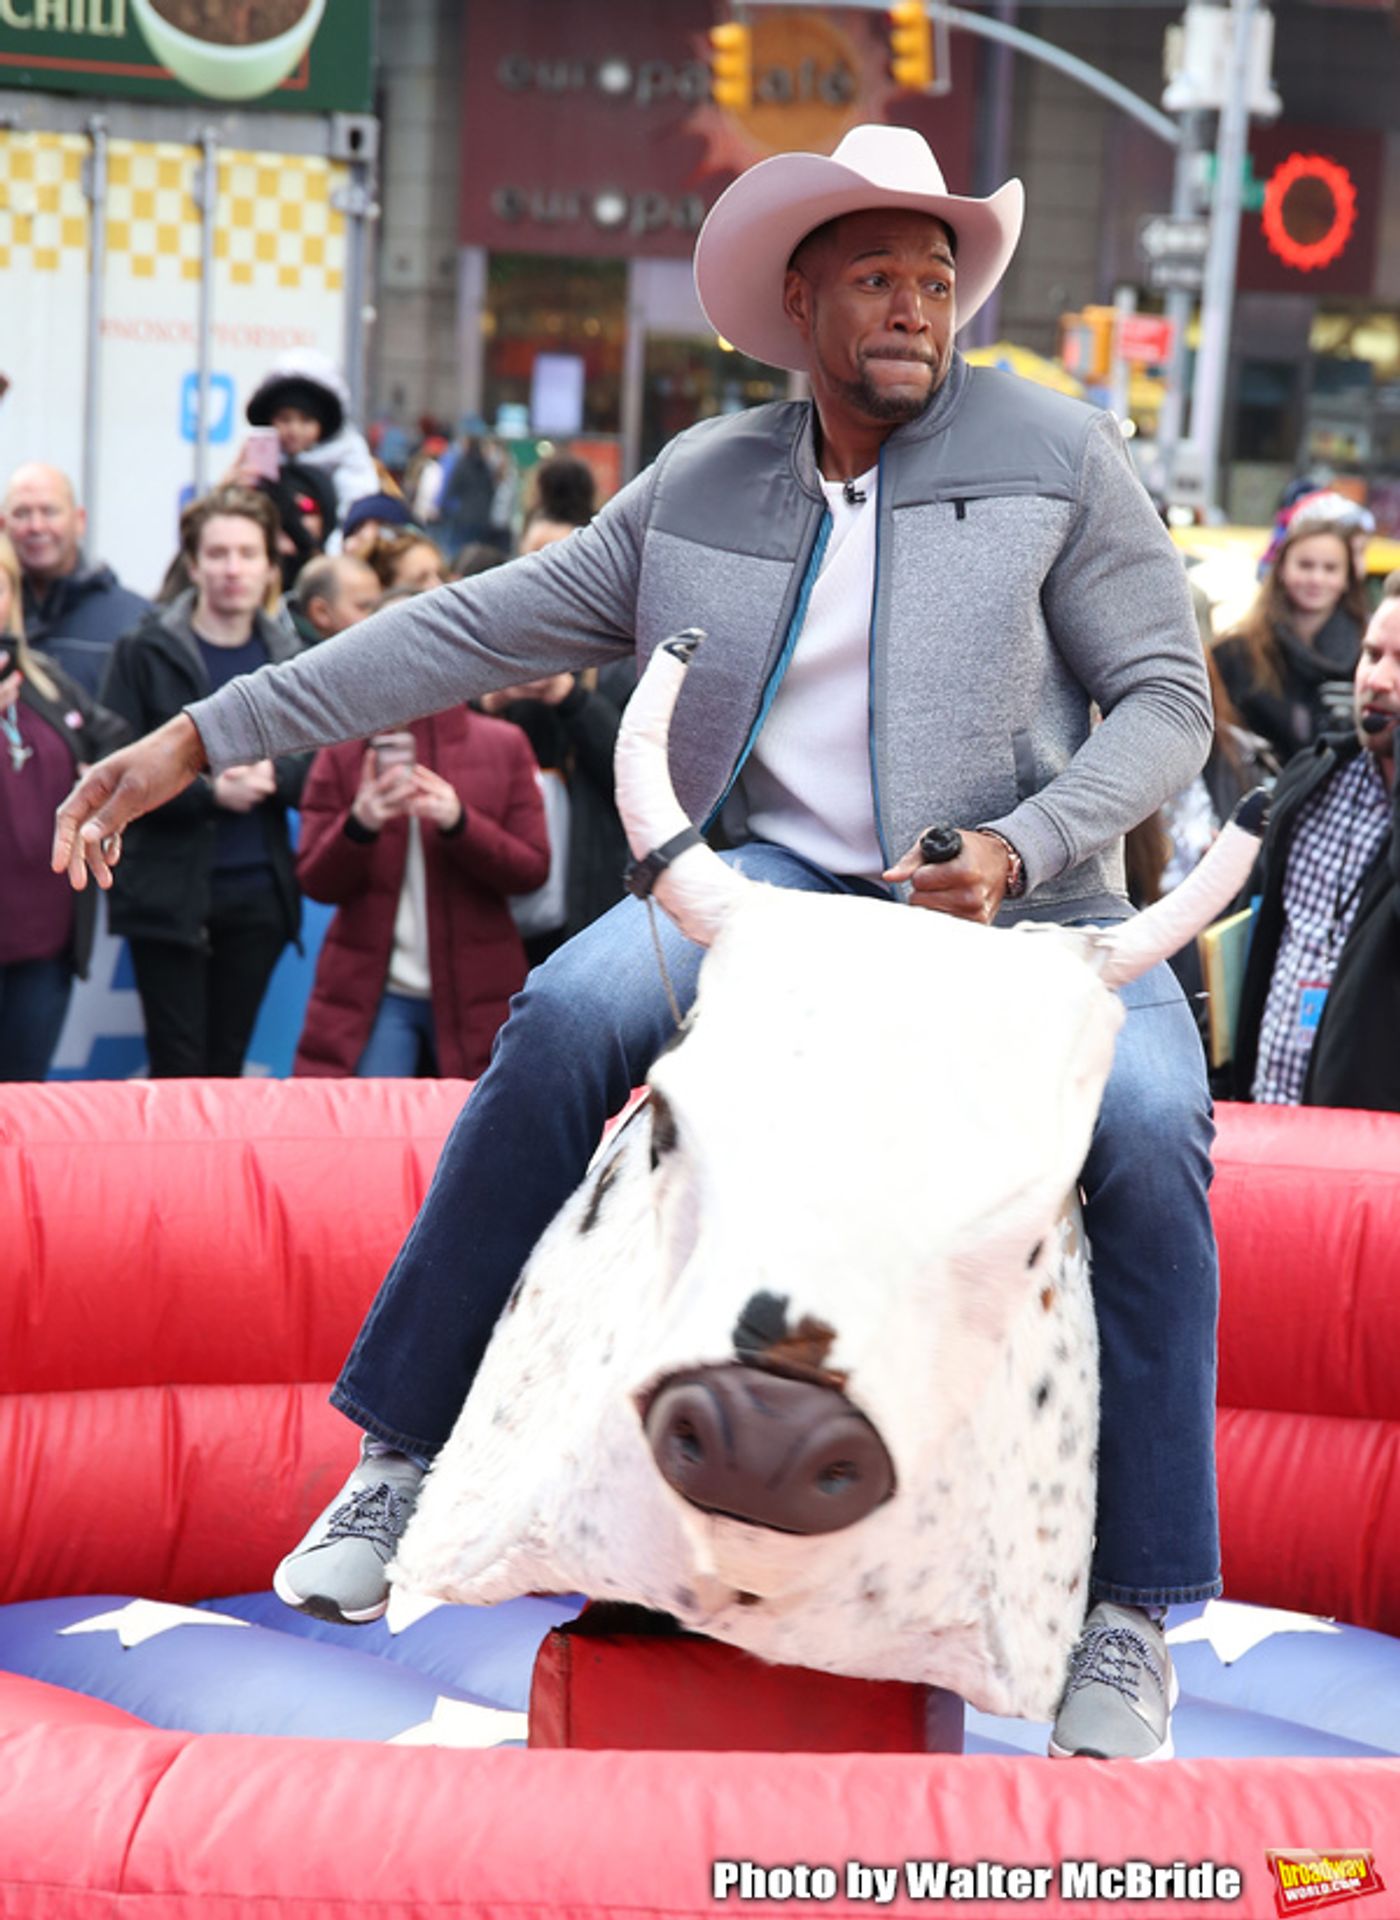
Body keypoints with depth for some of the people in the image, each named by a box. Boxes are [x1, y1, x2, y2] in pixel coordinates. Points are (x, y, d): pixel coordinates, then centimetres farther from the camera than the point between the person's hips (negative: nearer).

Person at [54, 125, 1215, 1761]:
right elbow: (474, 631, 7)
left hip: (1025, 906, -1)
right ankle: (403, 1456, -13)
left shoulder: (1054, 455, -1)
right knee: (567, 1019, -26)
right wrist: (204, 735, 4)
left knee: (1147, 1135, -28)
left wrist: (1016, 849, -20)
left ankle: (1128, 1612, -13)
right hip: (790, 883, 2)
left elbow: (1164, 697, -2)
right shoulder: (702, 490, 6)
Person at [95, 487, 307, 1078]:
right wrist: (209, 792, -20)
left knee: (227, 1068, 8)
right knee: (178, 1073, -4)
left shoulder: (290, 662, 11)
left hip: (259, 895, 3)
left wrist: (274, 774, -14)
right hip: (169, 894, -3)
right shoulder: (144, 653, -1)